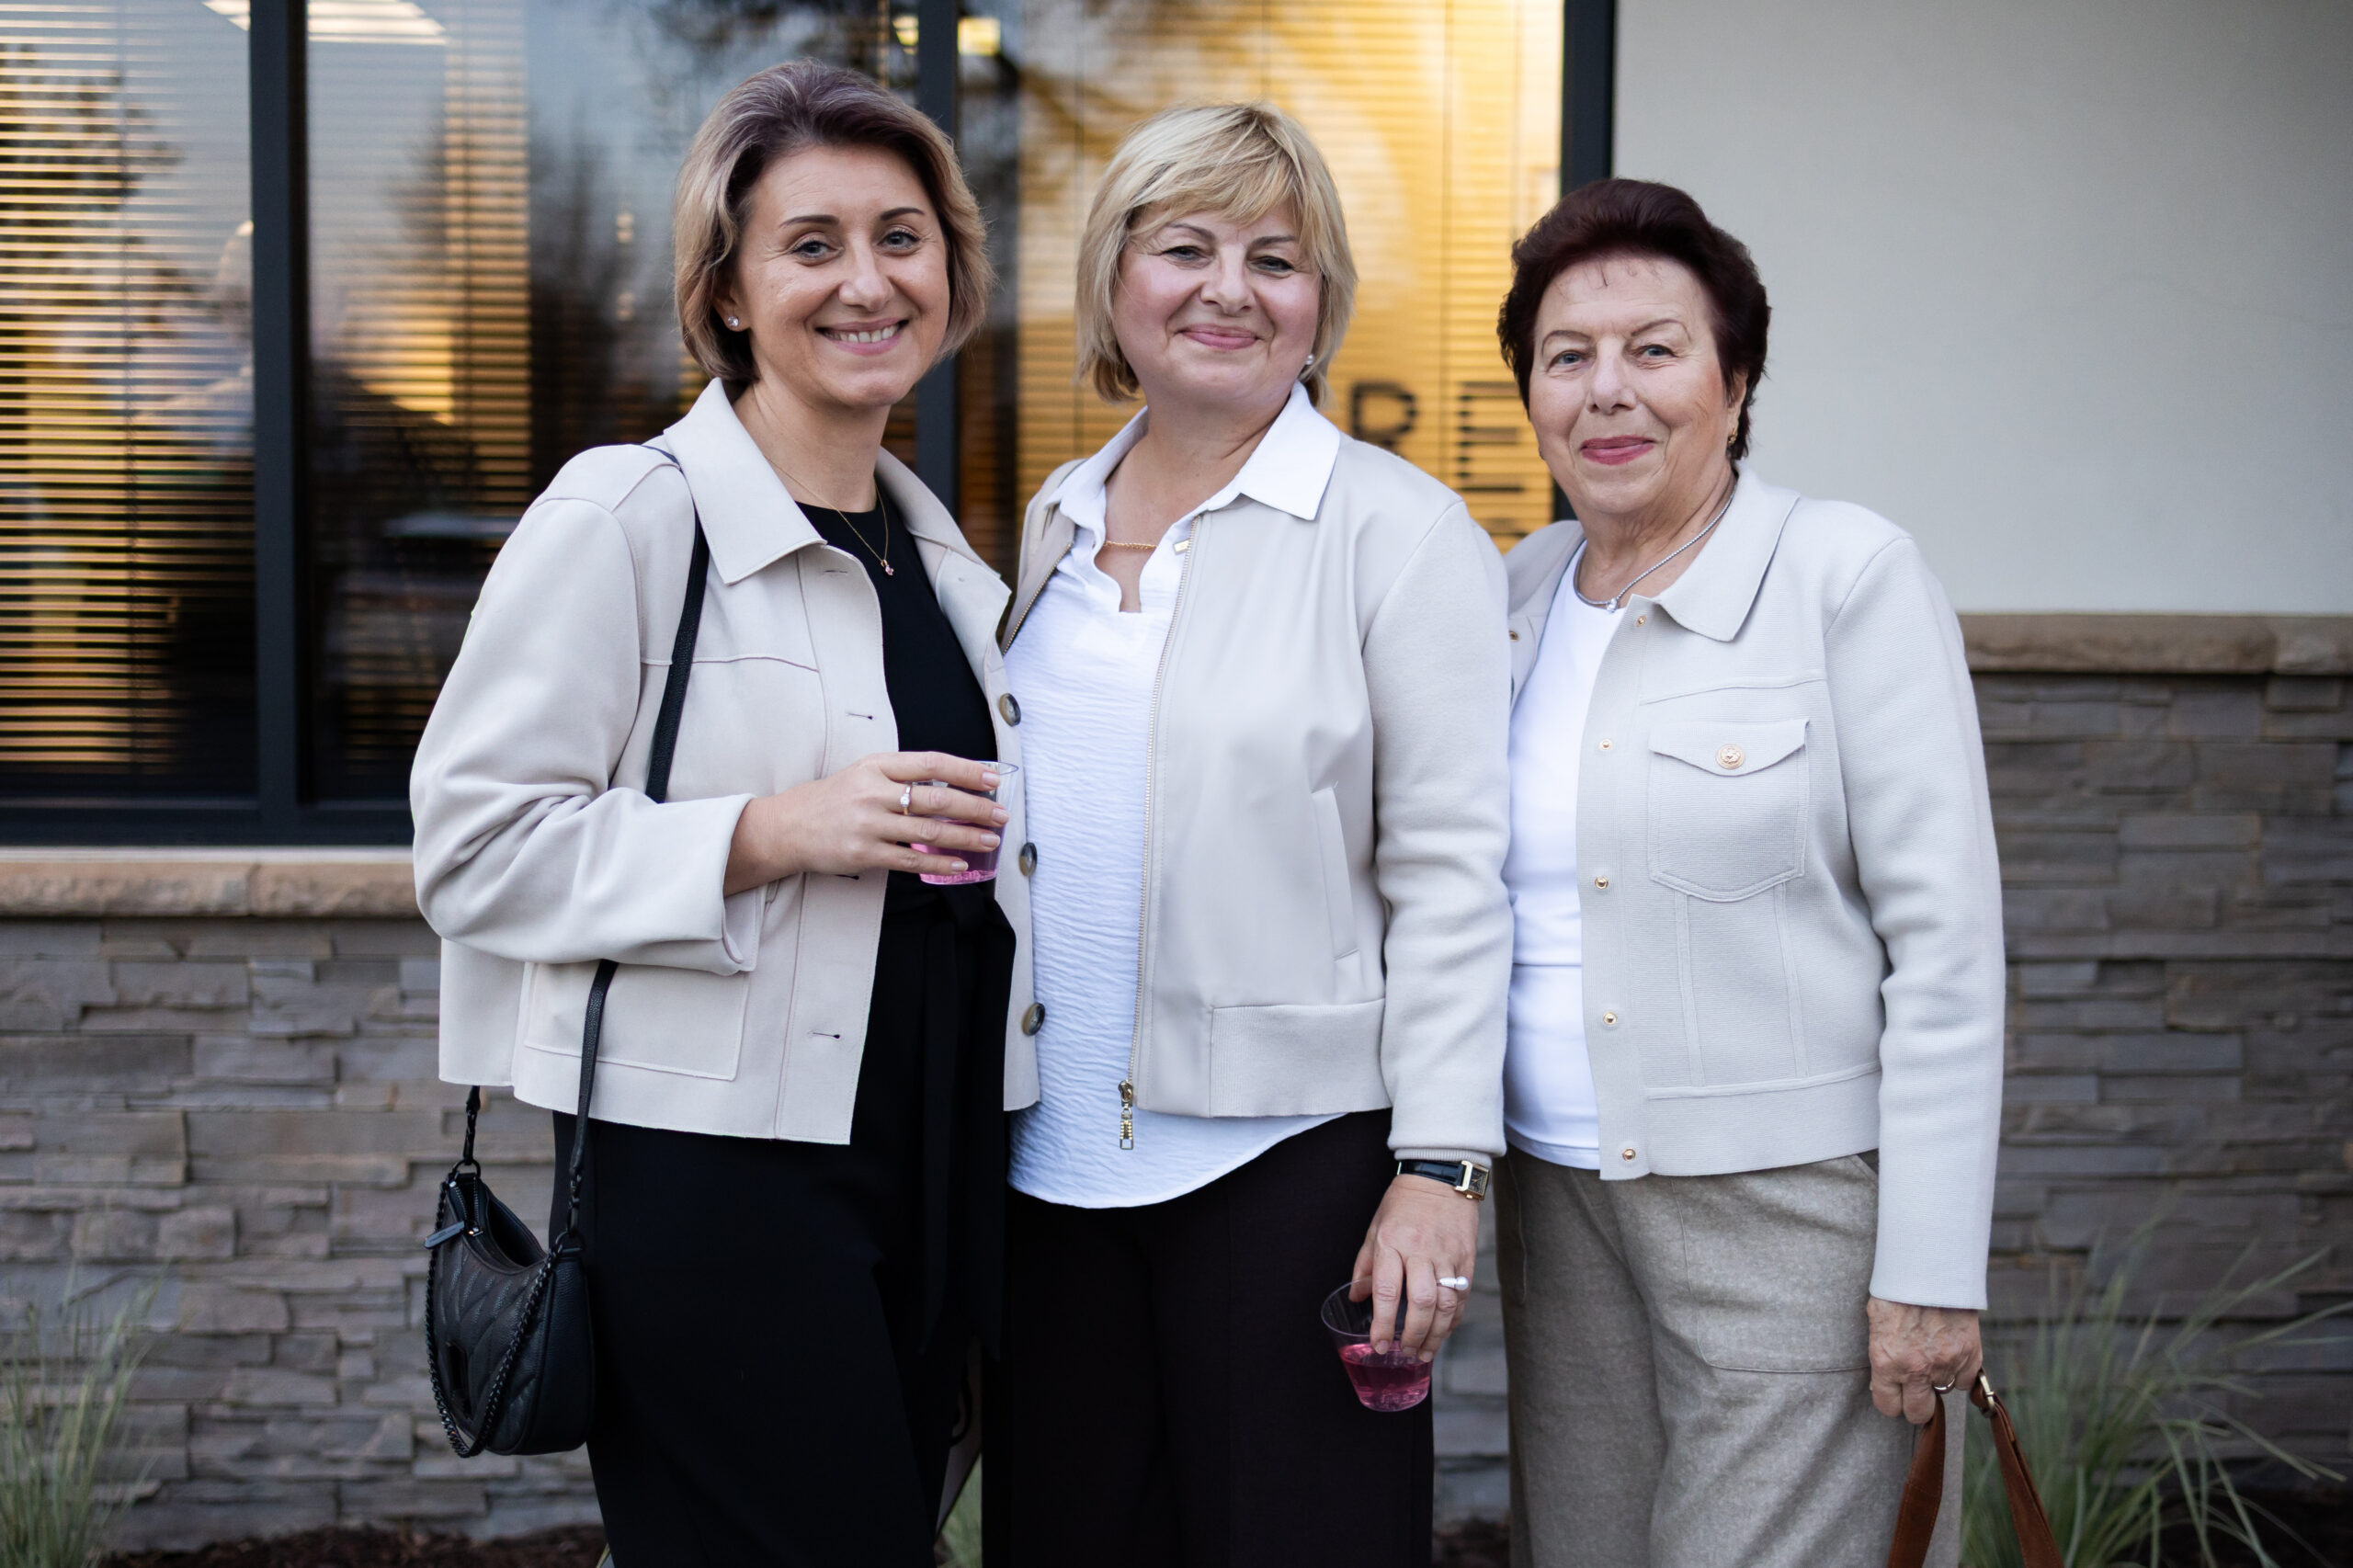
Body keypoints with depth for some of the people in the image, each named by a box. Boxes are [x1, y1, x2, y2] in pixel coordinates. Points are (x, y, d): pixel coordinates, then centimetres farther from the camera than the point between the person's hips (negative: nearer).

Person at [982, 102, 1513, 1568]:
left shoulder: (1398, 528, -5)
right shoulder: (1061, 517, 12)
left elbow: (1448, 877, -9)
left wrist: (1440, 1169, -14)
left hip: (1292, 1149, -5)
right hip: (1057, 1157, 5)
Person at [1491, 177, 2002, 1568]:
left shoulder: (1852, 577, -8)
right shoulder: (1520, 591, 10)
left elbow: (1946, 940, -11)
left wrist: (1933, 1270, -15)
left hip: (1791, 1198, -5)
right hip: (1561, 1196, 6)